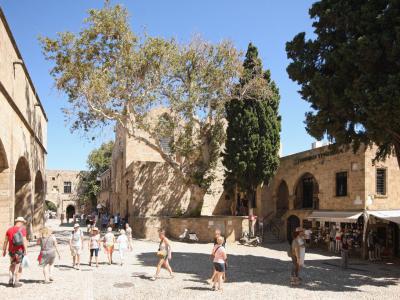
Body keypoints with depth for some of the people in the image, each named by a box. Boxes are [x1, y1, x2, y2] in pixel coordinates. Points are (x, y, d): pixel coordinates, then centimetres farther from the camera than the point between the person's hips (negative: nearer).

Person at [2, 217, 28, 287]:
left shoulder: (9, 229, 5)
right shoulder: (22, 229, -8)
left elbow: (5, 241, 7)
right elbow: (24, 241, -15)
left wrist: (4, 250, 14)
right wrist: (25, 250, -12)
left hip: (11, 250, 4)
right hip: (20, 251, -4)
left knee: (12, 265, 22)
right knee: (18, 267, 7)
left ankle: (11, 280, 12)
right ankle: (16, 282, 7)